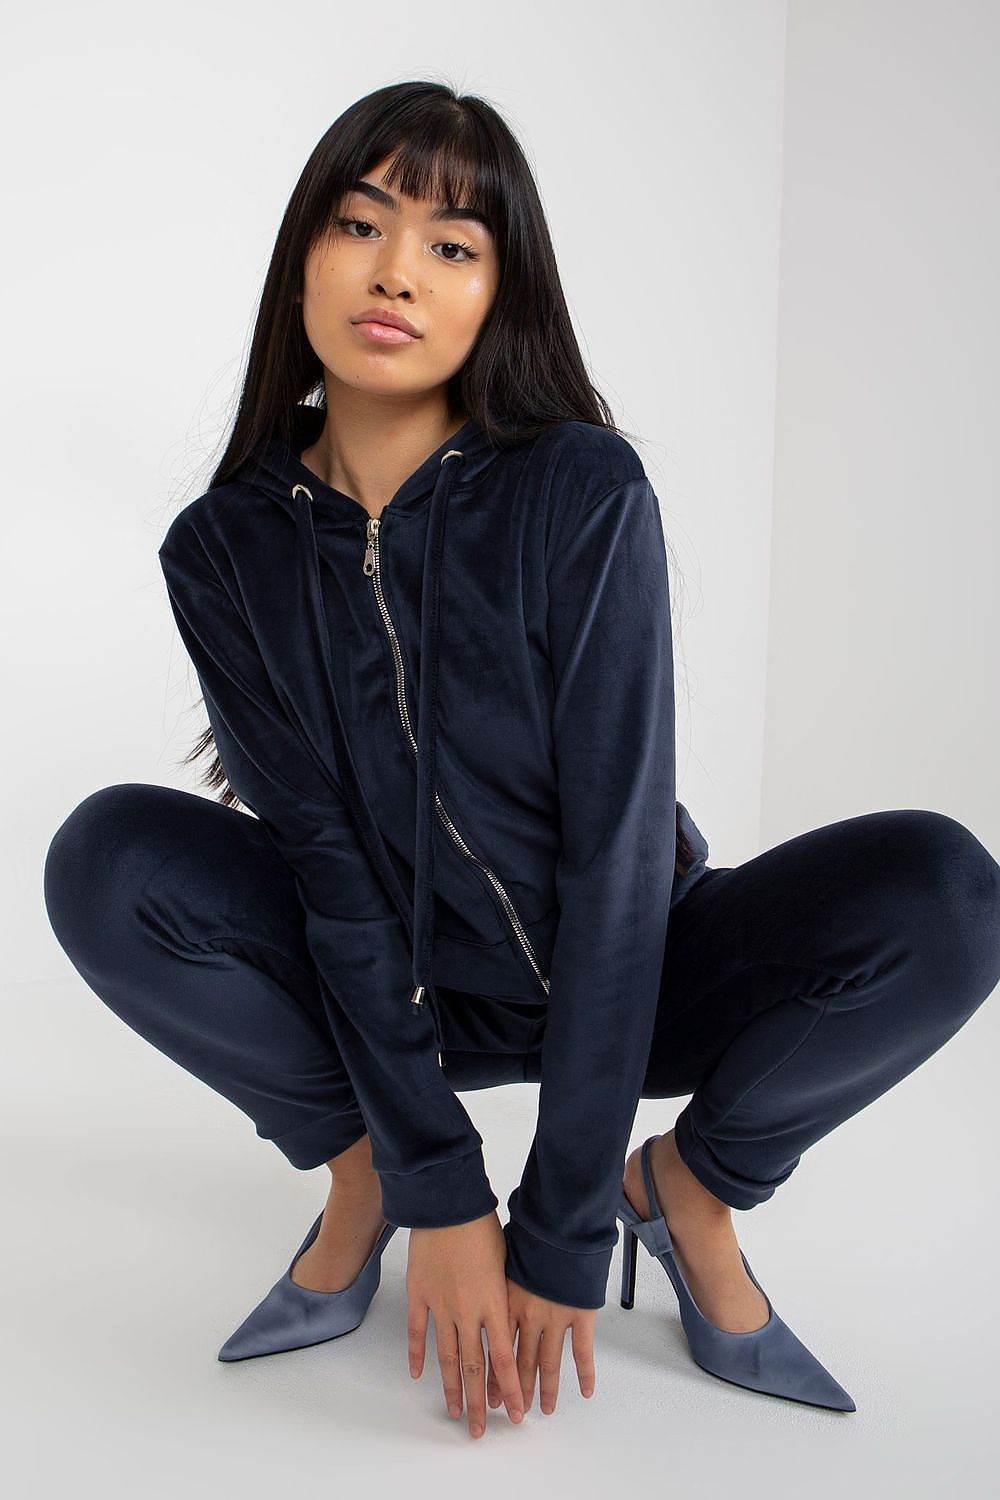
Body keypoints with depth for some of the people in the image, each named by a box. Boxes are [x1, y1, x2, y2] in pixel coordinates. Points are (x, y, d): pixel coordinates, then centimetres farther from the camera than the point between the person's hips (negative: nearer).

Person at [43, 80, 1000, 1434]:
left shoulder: (584, 492, -19)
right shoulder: (226, 549, -11)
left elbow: (622, 851, -22)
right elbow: (322, 858, -14)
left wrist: (561, 1233, -21)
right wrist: (437, 1193, -19)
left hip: (615, 980, -1)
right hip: (391, 993, 2)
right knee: (107, 859, -24)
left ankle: (688, 1183, -1)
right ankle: (361, 1172, -2)